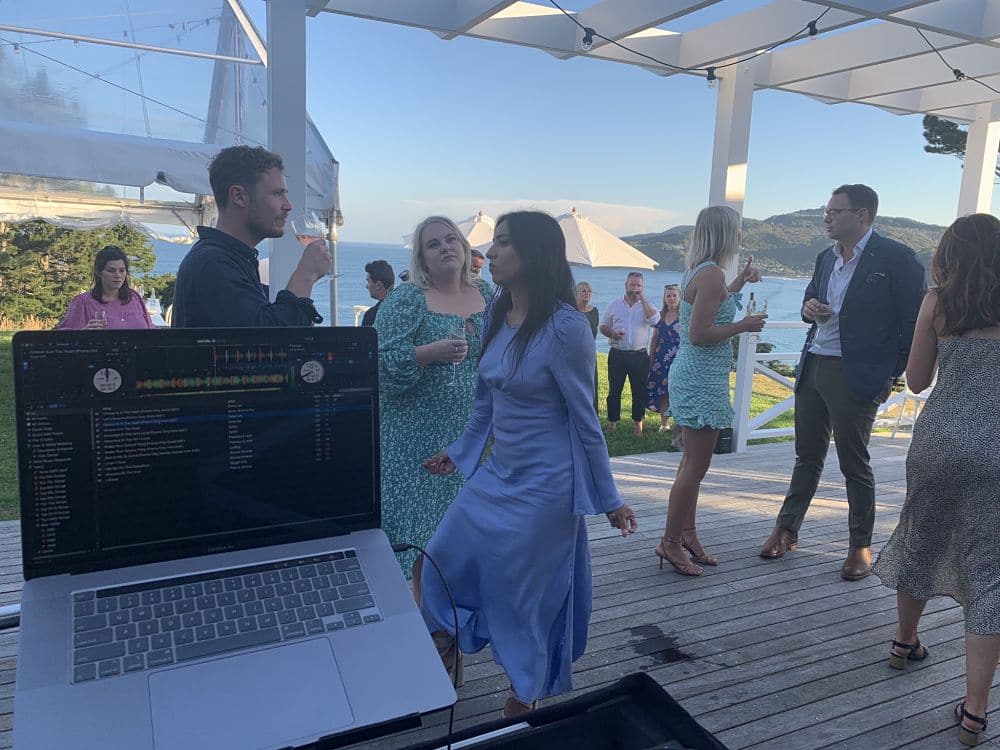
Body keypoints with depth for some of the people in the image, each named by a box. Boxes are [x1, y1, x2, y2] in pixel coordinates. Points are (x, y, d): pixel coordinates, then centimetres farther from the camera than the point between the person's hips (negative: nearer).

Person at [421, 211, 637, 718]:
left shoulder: (564, 327, -19)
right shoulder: (499, 317, 3)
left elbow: (584, 420, -14)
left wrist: (609, 500, -8)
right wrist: (459, 451, 24)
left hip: (543, 485, -7)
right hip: (497, 475, 7)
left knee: (523, 592, 8)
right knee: (442, 559, 13)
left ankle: (522, 700, 34)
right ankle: (441, 658, 38)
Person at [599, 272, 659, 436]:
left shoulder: (646, 306, 5)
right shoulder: (614, 305, 8)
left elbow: (654, 319, -16)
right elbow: (603, 326, 11)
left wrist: (642, 299, -13)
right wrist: (612, 333, -10)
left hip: (639, 356, 0)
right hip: (617, 355, 0)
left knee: (639, 390, 6)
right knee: (614, 390, 3)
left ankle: (638, 421, 18)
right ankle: (612, 422, 12)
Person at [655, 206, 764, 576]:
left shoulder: (698, 271, 12)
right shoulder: (712, 274, -18)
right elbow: (699, 334, -23)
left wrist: (738, 284, 24)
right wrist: (744, 326, -13)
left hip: (691, 376, 11)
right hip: (702, 381, -11)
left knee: (692, 462, 18)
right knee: (696, 466, -2)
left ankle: (687, 534, 28)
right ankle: (670, 542, 7)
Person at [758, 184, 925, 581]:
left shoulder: (895, 257, -10)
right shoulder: (826, 258, 11)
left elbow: (914, 319, -9)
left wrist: (892, 373, -11)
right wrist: (809, 309, -1)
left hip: (857, 377, -6)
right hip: (812, 368, 6)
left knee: (854, 464, 4)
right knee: (807, 456, 15)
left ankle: (861, 547, 20)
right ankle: (786, 530, 27)